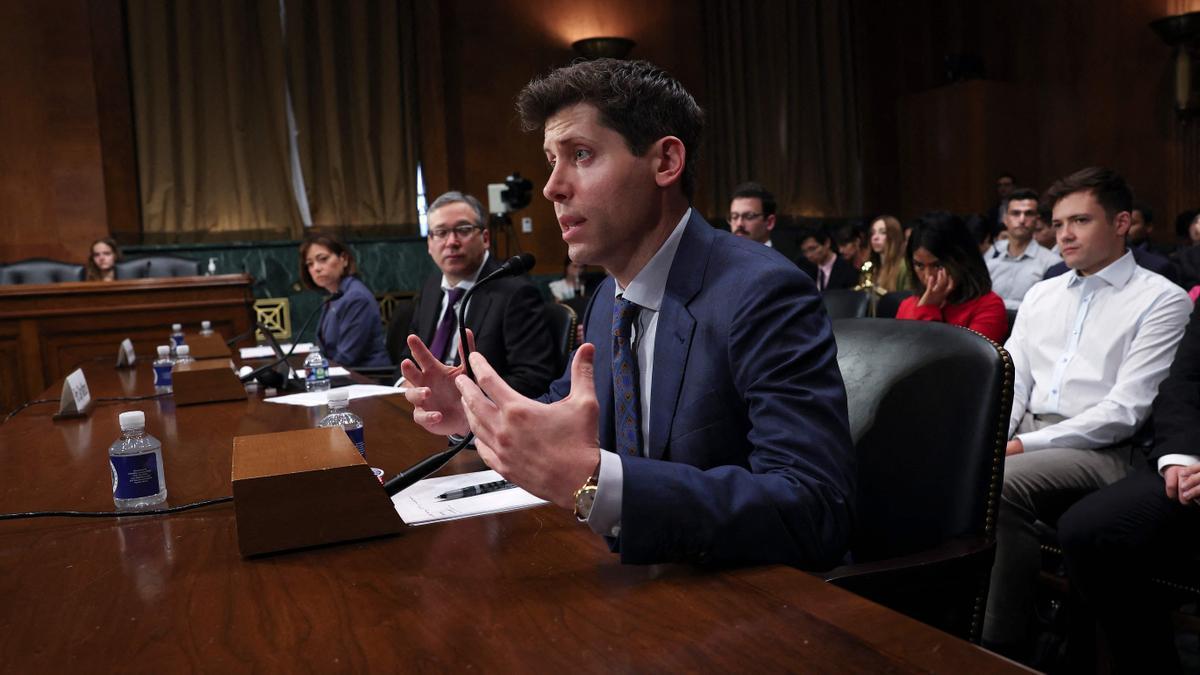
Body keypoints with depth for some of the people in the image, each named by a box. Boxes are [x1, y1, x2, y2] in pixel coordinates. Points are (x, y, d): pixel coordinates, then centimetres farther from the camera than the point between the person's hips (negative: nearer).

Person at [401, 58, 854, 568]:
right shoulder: (607, 300, 5)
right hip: (637, 582, 6)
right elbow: (568, 406, 19)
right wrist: (479, 414, -1)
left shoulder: (765, 295, -19)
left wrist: (592, 480, -36)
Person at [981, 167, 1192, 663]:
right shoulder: (1041, 295, 18)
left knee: (1000, 484, -33)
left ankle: (1003, 645, -19)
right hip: (1025, 435, 6)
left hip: (1101, 449, -6)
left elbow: (1126, 410, -12)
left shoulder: (1162, 301, -1)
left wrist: (1025, 445, -18)